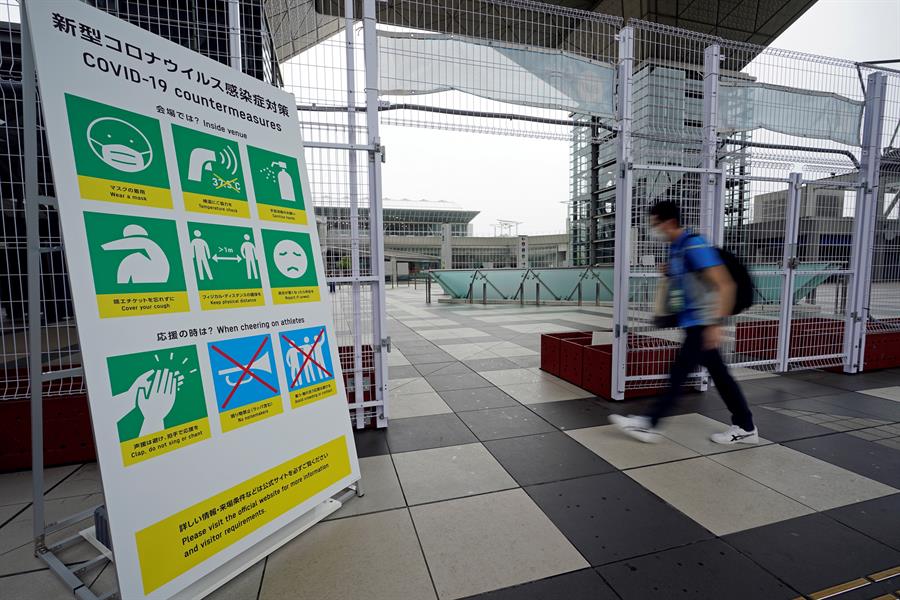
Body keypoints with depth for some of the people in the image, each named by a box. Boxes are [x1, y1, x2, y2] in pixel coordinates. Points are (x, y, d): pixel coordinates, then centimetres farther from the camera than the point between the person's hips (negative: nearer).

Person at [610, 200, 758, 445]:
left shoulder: (694, 246, -19)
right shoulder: (676, 248, 9)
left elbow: (725, 285, -23)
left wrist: (716, 323, -27)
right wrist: (669, 272, 5)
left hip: (702, 324, -9)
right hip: (693, 323, 9)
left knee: (678, 374, -3)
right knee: (720, 375, 15)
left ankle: (649, 424, 5)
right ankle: (745, 427, 27)